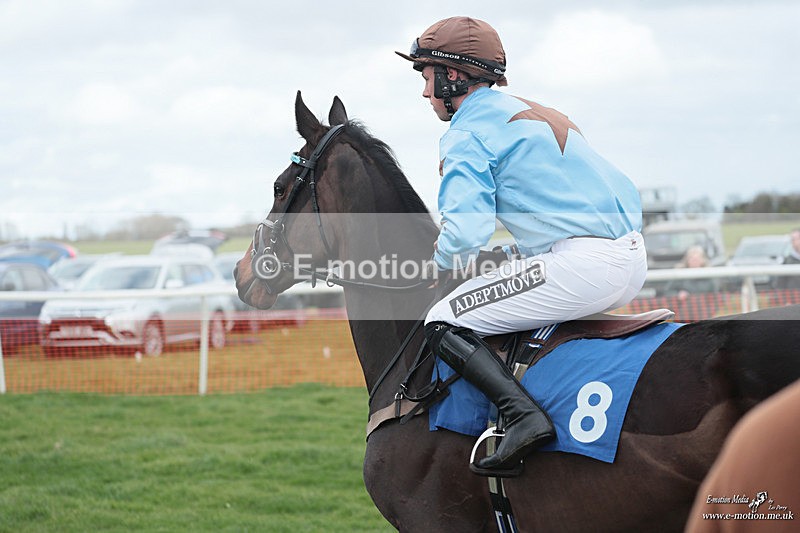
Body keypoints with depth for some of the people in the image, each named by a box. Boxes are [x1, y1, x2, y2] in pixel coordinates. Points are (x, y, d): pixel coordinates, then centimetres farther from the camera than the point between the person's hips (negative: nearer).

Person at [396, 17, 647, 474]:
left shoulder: (467, 133, -3)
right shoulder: (533, 113, 24)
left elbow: (466, 232, -18)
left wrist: (442, 264, 7)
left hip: (581, 265, -10)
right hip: (633, 256, 10)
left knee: (444, 324, -4)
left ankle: (524, 416, -23)